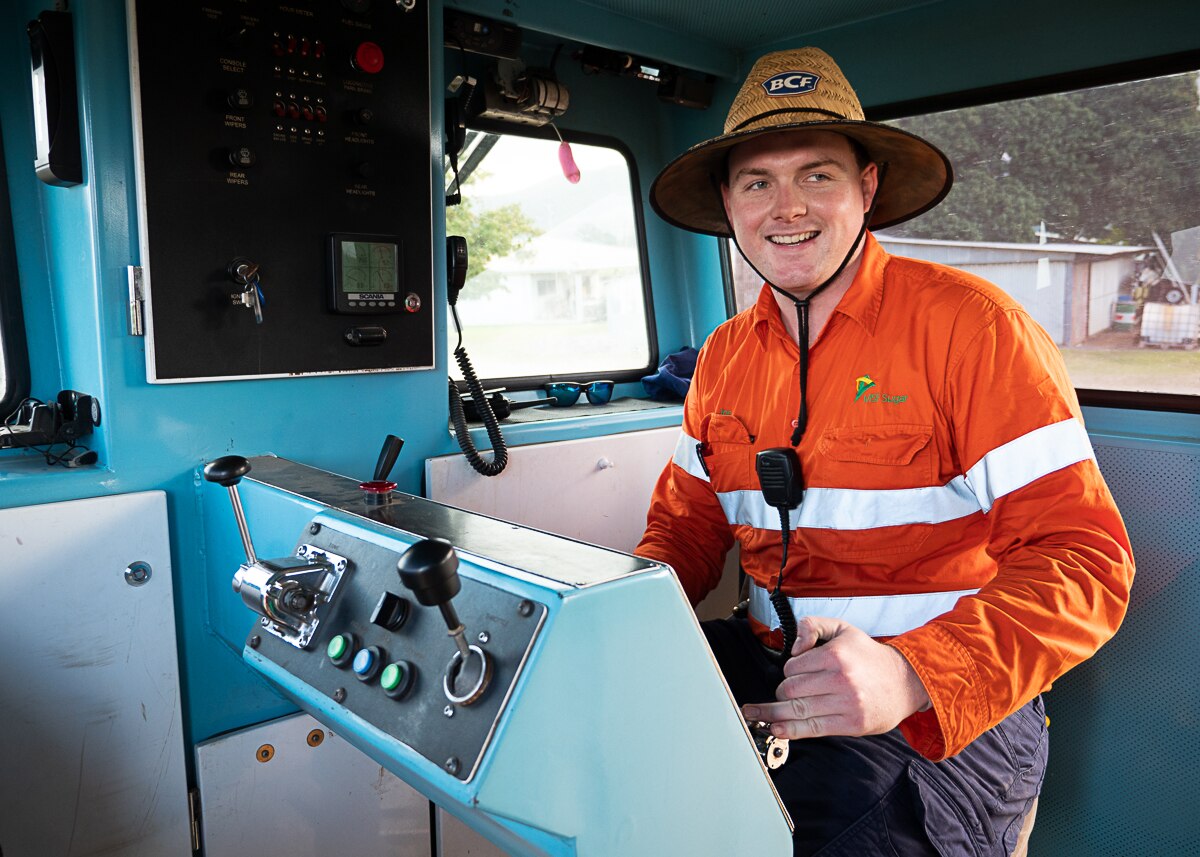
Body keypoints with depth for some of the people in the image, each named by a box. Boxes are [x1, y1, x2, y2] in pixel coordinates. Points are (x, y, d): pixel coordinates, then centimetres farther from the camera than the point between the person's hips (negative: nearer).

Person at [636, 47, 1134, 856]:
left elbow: (1082, 557, -15)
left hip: (951, 706, -4)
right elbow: (687, 524, 13)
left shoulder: (967, 322, -11)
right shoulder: (725, 355, 7)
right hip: (769, 665, 5)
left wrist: (913, 675, -31)